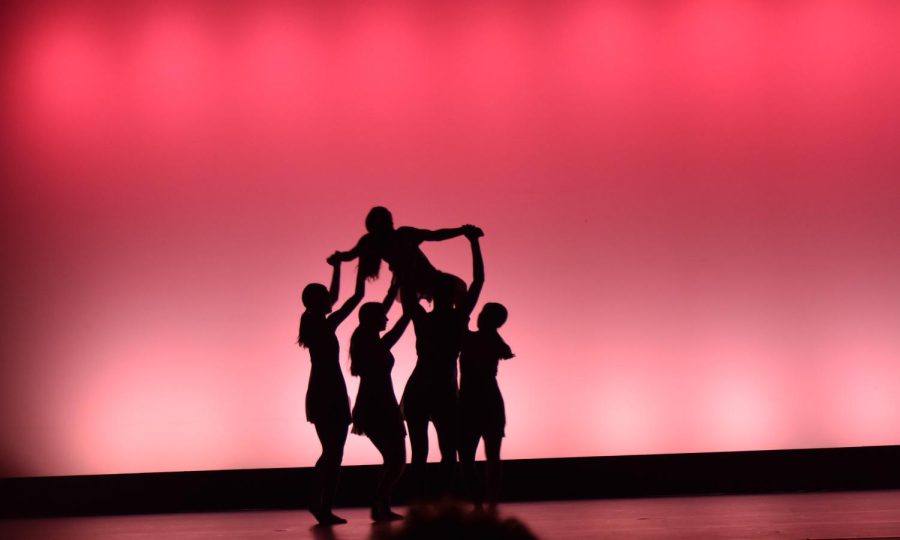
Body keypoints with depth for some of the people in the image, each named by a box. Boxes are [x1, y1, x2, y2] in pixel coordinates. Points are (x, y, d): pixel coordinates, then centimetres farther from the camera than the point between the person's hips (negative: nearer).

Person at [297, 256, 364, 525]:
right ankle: (325, 508, 0)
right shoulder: (325, 325, -14)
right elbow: (357, 296, -12)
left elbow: (334, 297, 24)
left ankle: (317, 503, 21)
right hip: (331, 395, -9)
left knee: (329, 451, 17)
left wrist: (337, 266, 28)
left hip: (319, 395, 9)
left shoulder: (313, 324, 8)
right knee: (333, 454, -2)